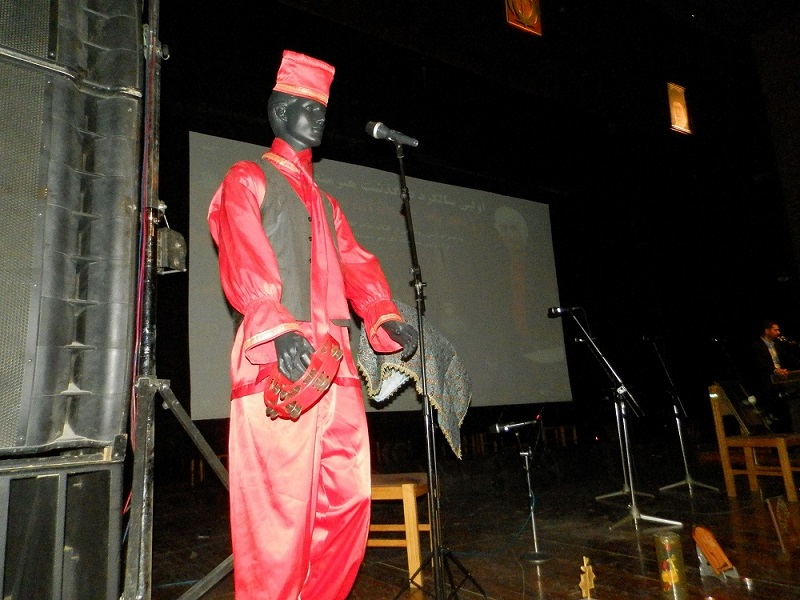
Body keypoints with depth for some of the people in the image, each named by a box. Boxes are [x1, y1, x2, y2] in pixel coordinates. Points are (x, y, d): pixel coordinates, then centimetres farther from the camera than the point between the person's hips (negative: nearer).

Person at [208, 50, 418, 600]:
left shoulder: (326, 203, 27)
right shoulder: (248, 180, 7)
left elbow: (357, 266, 16)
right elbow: (244, 262, -9)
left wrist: (387, 318, -2)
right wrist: (278, 329, -25)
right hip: (277, 361, -6)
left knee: (348, 502, 7)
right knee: (279, 508, -5)